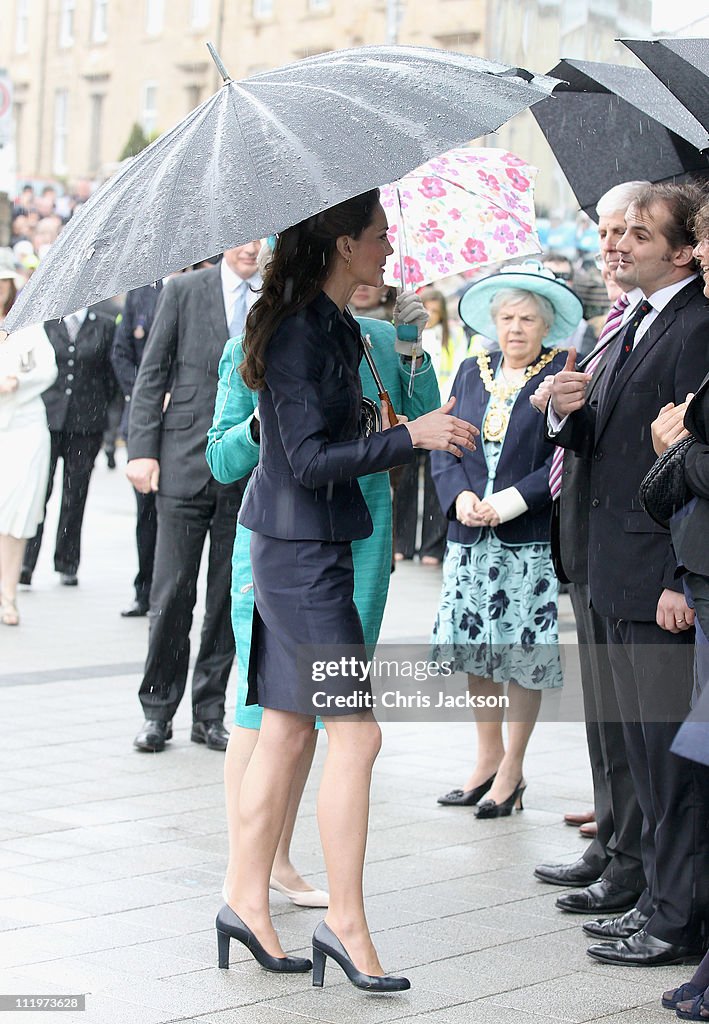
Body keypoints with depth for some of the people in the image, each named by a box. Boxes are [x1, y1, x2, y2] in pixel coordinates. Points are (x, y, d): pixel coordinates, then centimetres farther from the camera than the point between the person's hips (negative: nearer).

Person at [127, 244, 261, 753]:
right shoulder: (184, 291, 5)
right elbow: (152, 375, 4)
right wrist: (142, 450, -5)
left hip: (250, 474, 2)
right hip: (186, 464, -1)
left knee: (230, 597, 6)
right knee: (172, 595, -1)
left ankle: (210, 712, 16)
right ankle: (158, 711, 12)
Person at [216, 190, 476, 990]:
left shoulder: (331, 326, 13)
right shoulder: (300, 332, -17)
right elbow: (310, 459, -22)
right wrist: (411, 436, -24)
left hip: (306, 549, 10)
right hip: (301, 554, -10)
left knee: (286, 730, 12)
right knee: (355, 732, -7)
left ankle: (247, 901, 20)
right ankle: (345, 922, 1)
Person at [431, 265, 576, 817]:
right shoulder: (472, 373, 12)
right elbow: (443, 446, 11)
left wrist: (511, 501, -17)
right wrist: (461, 496, -7)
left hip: (533, 541, -5)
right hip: (471, 539, 5)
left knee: (523, 653, 0)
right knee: (474, 648, 8)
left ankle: (512, 768, 12)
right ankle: (488, 758, 23)